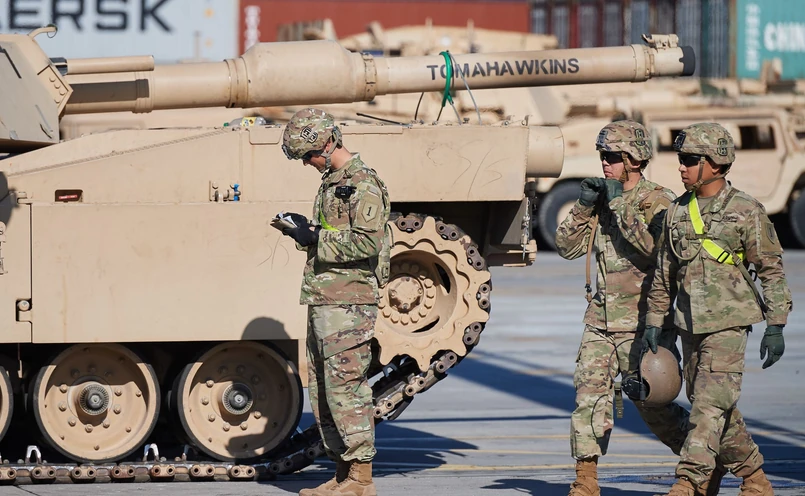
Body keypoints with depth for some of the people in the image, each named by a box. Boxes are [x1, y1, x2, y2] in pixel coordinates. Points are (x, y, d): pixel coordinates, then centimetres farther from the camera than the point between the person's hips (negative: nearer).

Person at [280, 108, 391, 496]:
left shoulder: (362, 183, -11)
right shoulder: (330, 183, 18)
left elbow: (368, 242, -20)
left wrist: (316, 239, -16)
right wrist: (303, 231, 7)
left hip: (349, 302, -10)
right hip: (323, 302, 10)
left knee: (346, 389, -9)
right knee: (322, 391, 11)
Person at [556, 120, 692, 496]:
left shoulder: (657, 201, -8)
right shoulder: (603, 200, 11)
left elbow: (657, 247, -26)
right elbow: (567, 247, 9)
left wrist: (621, 206, -22)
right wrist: (584, 206, -5)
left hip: (642, 322, -6)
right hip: (601, 320, 6)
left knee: (652, 402, 1)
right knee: (589, 392, -6)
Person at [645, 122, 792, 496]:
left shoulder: (745, 211, -6)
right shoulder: (677, 211, 9)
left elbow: (771, 270, -3)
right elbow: (664, 273, 17)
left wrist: (775, 326, -7)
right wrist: (654, 323, 14)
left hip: (728, 323, -6)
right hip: (690, 324, 6)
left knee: (711, 403, -14)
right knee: (711, 406, 10)